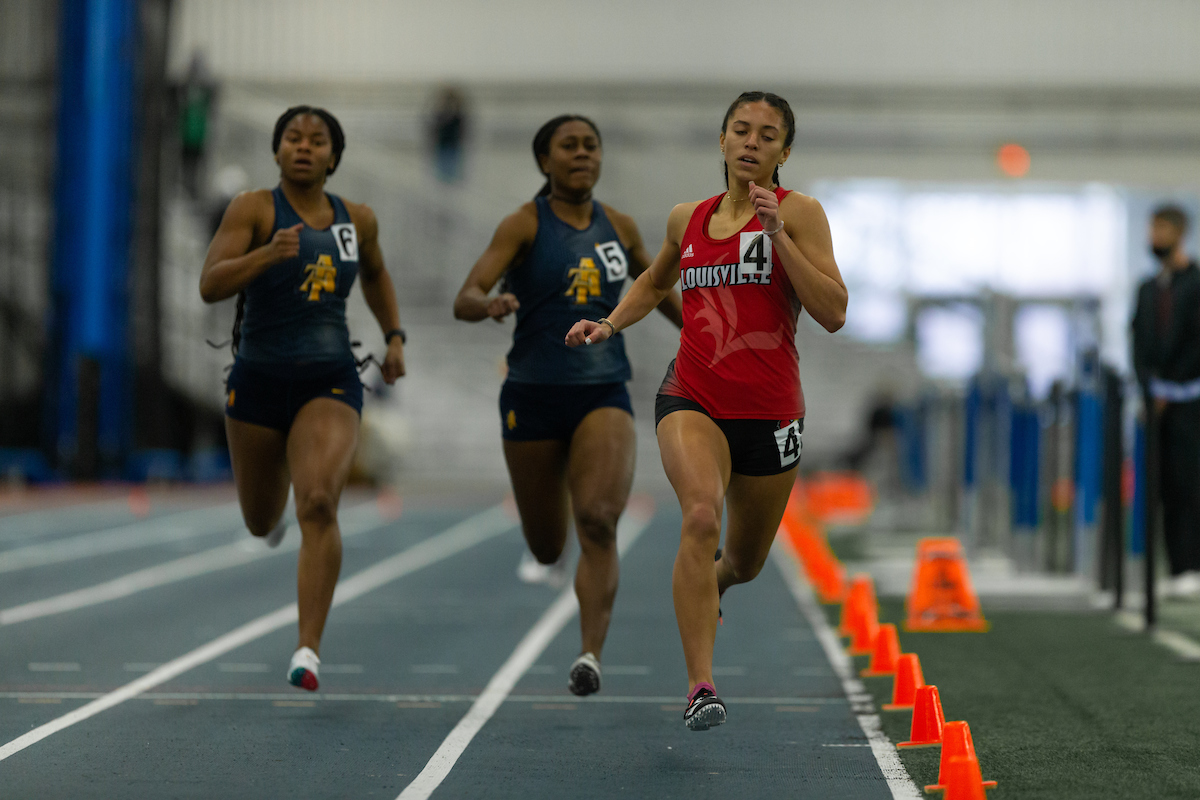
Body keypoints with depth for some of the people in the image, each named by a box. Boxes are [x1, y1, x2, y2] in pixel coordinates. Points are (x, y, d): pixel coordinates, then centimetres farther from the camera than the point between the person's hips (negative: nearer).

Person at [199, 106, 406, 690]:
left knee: (318, 503, -24)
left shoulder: (357, 220, 6)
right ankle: (277, 512, 59)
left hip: (329, 383, 0)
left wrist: (394, 336, 15)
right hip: (259, 380, 0)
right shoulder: (254, 208, -6)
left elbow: (376, 276, 27)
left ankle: (309, 649, -25)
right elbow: (210, 285, -18)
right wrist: (268, 254, -32)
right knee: (260, 522, 18)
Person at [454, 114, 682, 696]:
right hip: (534, 396, -1)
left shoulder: (619, 227, 6)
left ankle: (591, 654, -20)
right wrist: (490, 305, -37)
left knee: (598, 522, -21)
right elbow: (464, 299, -15)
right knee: (546, 548, 12)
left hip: (604, 394, 1)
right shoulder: (525, 224, -5)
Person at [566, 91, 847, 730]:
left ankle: (705, 585, 54)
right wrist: (611, 324, 12)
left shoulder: (798, 212, -3)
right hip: (692, 399, 0)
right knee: (701, 515, -29)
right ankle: (700, 687, -30)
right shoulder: (687, 220, 8)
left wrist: (777, 236, -19)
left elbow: (833, 313, -13)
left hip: (770, 412, 0)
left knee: (744, 563, 15)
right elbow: (655, 281, 30)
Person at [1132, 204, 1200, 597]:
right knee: (1168, 487, 3)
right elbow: (1140, 343, 14)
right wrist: (1150, 387, -1)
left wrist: (1168, 390, -9)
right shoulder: (1148, 289, 17)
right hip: (1158, 402, 6)